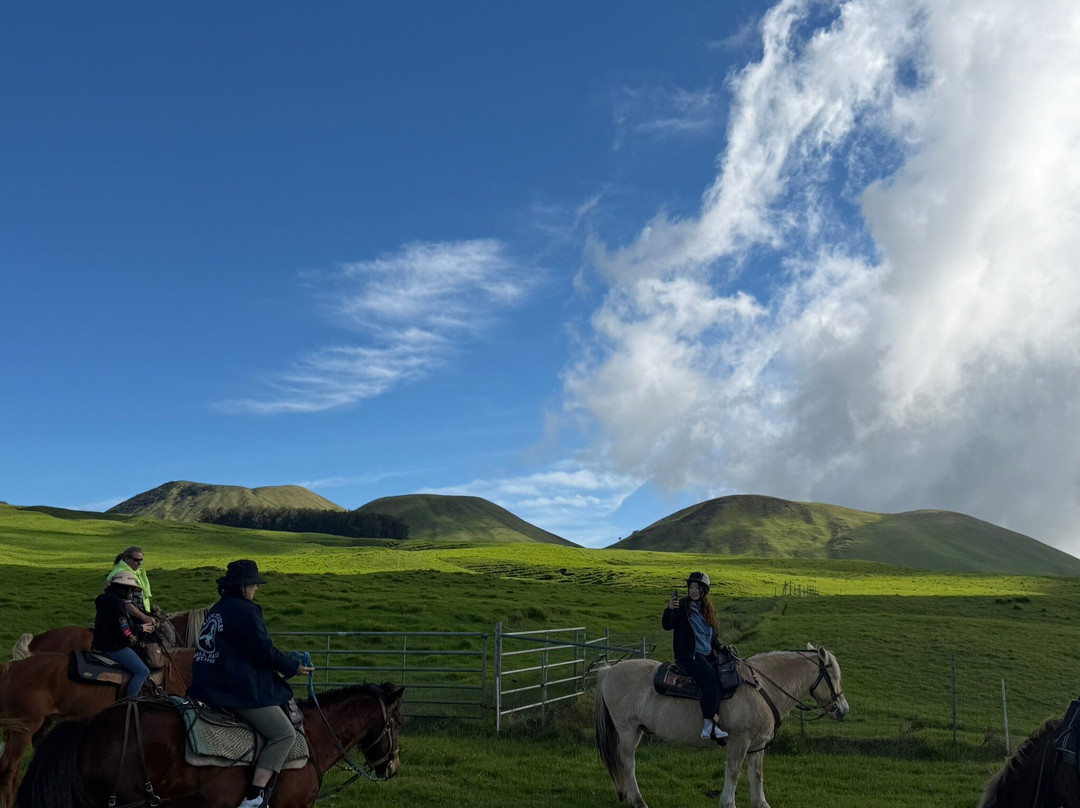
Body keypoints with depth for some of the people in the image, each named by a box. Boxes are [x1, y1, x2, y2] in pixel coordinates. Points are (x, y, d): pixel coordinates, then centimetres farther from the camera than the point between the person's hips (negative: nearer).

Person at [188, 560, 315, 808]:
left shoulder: (217, 610, 15)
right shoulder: (244, 611, -15)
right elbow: (266, 652, -16)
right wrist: (294, 668, 0)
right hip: (239, 690, -10)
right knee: (285, 734, -8)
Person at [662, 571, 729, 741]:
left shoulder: (709, 610, 17)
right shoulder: (682, 607, 0)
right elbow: (667, 626, -13)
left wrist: (719, 647, 4)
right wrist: (669, 609, -30)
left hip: (707, 655, 7)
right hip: (688, 655, -7)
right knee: (711, 678, -27)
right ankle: (708, 726, -25)